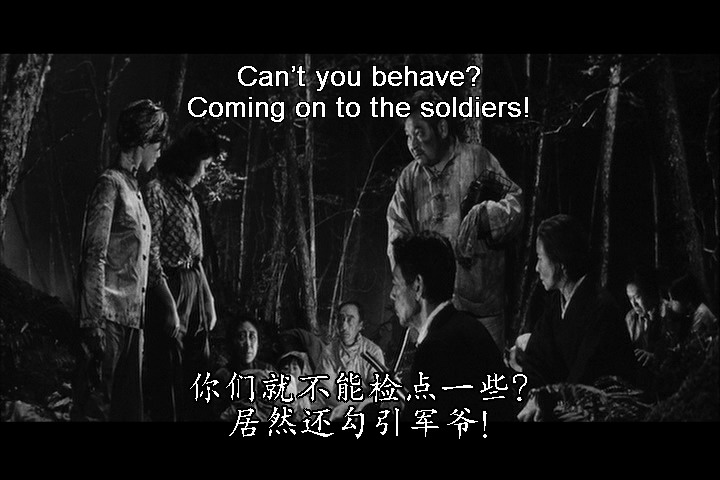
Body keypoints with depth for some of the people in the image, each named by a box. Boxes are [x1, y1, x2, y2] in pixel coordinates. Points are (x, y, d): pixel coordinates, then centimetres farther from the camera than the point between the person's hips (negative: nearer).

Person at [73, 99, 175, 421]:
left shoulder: (133, 189, 19)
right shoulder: (110, 184, -7)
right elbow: (94, 258, -15)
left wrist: (169, 304, 19)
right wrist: (94, 323, -20)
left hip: (133, 319, 9)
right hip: (109, 317, -9)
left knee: (130, 406, 11)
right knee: (96, 407, -5)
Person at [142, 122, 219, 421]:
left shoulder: (189, 197, 17)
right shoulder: (156, 191, -7)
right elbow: (150, 251, -13)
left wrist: (208, 299, 12)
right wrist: (167, 300, -19)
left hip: (196, 287, 8)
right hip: (171, 287, -8)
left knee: (197, 370, 9)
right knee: (168, 373, -5)